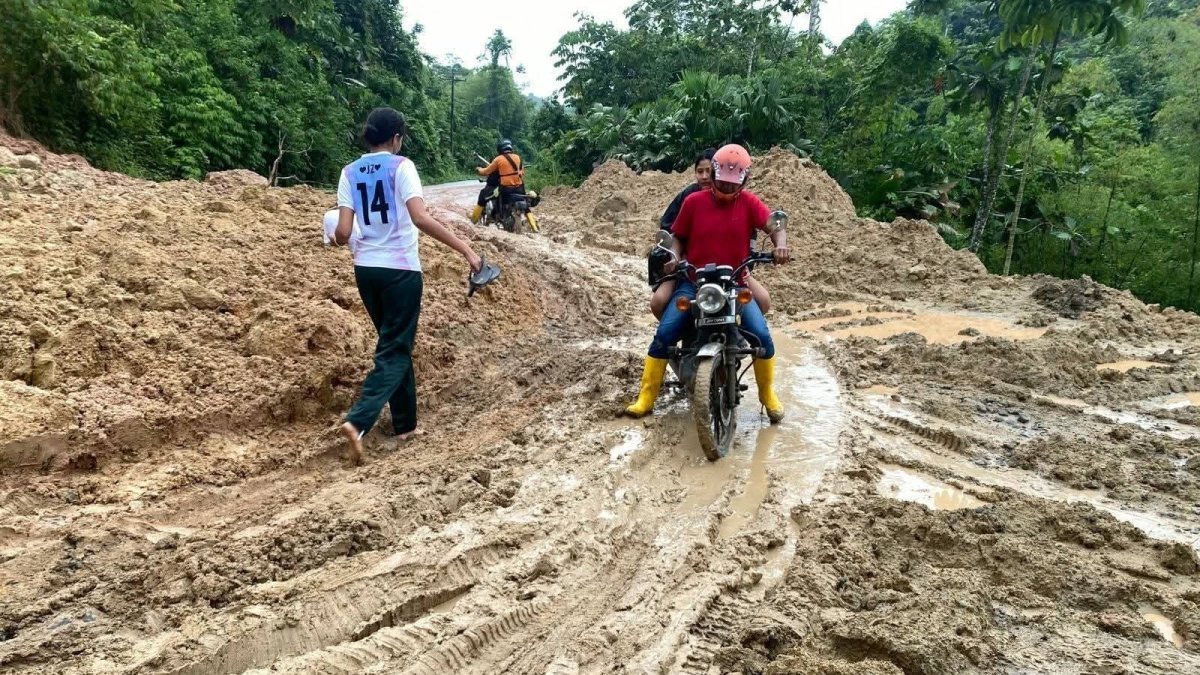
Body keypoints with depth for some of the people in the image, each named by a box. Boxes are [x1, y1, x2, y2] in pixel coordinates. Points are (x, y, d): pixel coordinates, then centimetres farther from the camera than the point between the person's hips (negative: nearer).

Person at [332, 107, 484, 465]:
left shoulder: (350, 173, 5)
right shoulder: (401, 166, -8)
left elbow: (343, 232, -1)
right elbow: (421, 218, -21)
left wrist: (340, 239, 22)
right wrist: (466, 249, -19)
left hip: (366, 269, 6)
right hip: (400, 269, -6)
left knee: (394, 343, 19)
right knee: (394, 350, 1)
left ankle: (405, 424, 25)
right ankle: (358, 422, -15)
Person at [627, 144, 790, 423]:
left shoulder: (749, 202, 0)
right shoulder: (694, 201, -1)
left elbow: (774, 224, -11)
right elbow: (679, 236, 7)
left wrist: (780, 244, -33)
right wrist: (674, 256, -14)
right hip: (694, 282, 0)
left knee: (761, 335, -16)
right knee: (665, 333, -16)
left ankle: (768, 394, 9)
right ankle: (646, 397, -3)